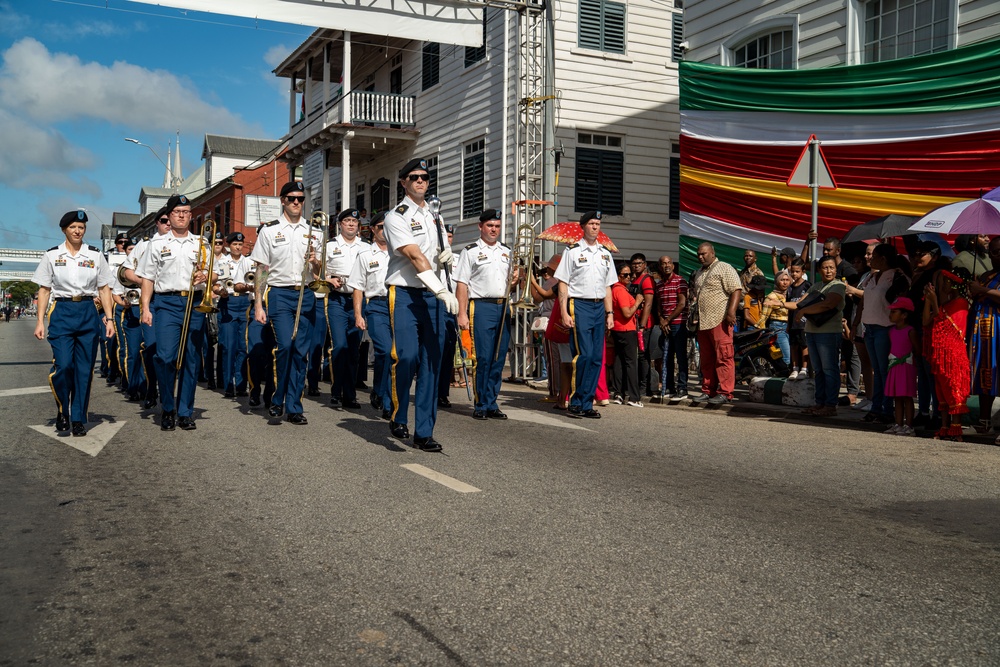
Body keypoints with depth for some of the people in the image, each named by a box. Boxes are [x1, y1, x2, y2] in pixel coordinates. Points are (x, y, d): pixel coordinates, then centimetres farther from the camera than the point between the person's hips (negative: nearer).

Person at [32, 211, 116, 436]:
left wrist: (109, 318, 0)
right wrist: (40, 321, -1)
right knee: (63, 365, -13)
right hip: (61, 312, -1)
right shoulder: (52, 255, 5)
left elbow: (104, 289, 9)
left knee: (85, 369, 1)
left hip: (88, 313, 1)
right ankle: (62, 411, 11)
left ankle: (78, 419, 11)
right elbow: (44, 290, 6)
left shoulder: (95, 255, 8)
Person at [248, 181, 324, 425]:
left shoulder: (313, 232, 13)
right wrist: (258, 305, -3)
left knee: (301, 352, 1)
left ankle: (294, 407, 8)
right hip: (279, 294, -3)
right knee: (284, 345, -18)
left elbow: (320, 272, 16)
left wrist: (314, 261, -8)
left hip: (306, 295, 3)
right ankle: (277, 400, 1)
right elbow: (261, 270, 4)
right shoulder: (269, 230, 6)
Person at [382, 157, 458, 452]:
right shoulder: (396, 216, -2)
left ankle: (424, 433, 6)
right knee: (406, 356, -18)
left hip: (433, 296, 6)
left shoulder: (435, 217, 19)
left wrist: (447, 256, 2)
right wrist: (442, 290, -24)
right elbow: (415, 256, -15)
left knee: (431, 363, 1)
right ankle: (397, 418, 6)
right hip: (404, 294, -6)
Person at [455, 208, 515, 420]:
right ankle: (480, 405, 1)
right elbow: (462, 285, -4)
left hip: (503, 307, 5)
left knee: (499, 359, 5)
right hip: (481, 307, -5)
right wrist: (462, 314, -13)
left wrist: (514, 279, 3)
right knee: (482, 358, -7)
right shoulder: (470, 251, 2)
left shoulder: (507, 251, 18)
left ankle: (492, 404, 12)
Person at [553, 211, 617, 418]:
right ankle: (575, 403, -2)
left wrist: (609, 312, 11)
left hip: (599, 307, 6)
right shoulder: (572, 251, 2)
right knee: (583, 355, -13)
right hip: (579, 306, -5)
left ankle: (586, 404, 8)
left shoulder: (605, 254, 17)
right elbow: (563, 284, -2)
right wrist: (564, 312, -10)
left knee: (597, 358, 2)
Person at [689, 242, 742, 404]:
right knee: (706, 359, 11)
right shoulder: (698, 273, 22)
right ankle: (708, 391, 16)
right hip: (702, 322, 8)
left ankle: (725, 393, -8)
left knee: (724, 357, -9)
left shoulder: (724, 269, -3)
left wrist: (731, 311, -22)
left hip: (719, 321, -8)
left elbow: (737, 290, -12)